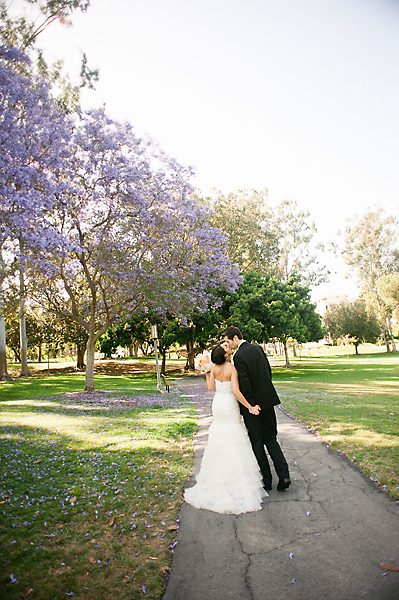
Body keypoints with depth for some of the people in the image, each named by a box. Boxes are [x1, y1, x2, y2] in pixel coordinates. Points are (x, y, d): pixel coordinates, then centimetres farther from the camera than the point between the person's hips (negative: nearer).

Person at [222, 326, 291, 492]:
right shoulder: (257, 348, 4)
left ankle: (266, 480, 18)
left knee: (257, 443, 8)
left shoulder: (239, 356, -18)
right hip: (268, 399, 7)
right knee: (270, 438, 17)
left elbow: (244, 384, -20)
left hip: (253, 403, -7)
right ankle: (283, 475, 10)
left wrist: (251, 405, -12)